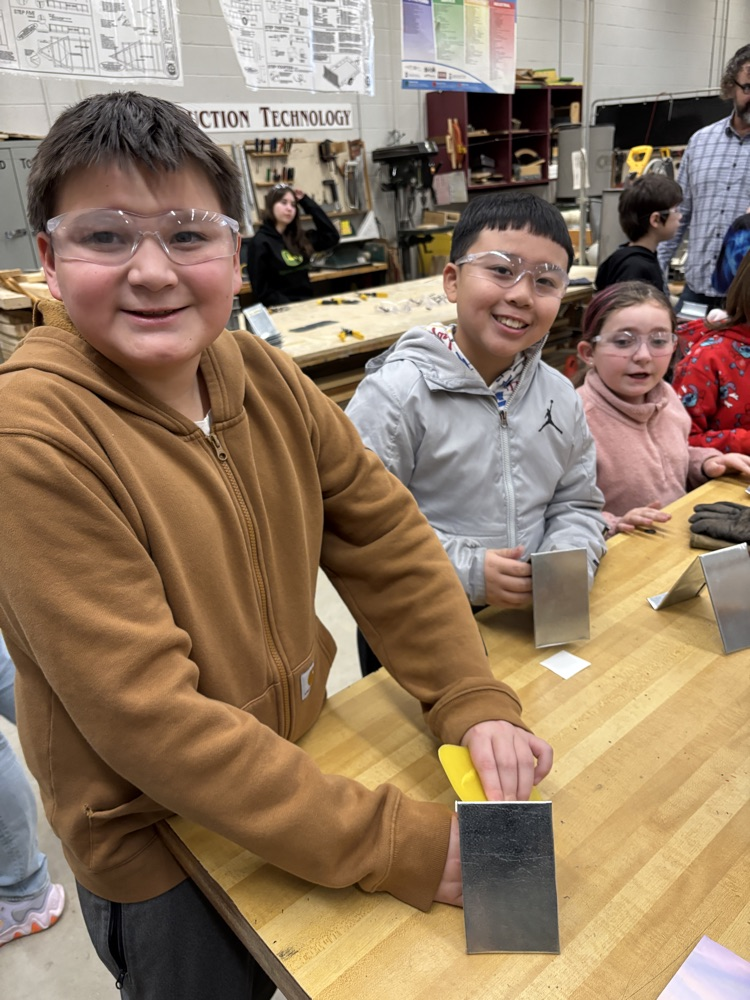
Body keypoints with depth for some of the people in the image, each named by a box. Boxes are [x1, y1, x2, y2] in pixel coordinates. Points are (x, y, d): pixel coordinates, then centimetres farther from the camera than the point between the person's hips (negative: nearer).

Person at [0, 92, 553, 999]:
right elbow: (151, 716, -29)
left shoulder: (263, 378, -9)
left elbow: (384, 536, -5)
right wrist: (402, 846, -28)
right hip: (158, 844, -4)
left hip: (292, 764, 5)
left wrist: (475, 702, -16)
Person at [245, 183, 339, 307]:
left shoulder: (299, 237, 12)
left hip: (306, 303, 7)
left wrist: (306, 202, 11)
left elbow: (331, 236, 11)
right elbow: (262, 291, -8)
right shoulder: (259, 243, -5)